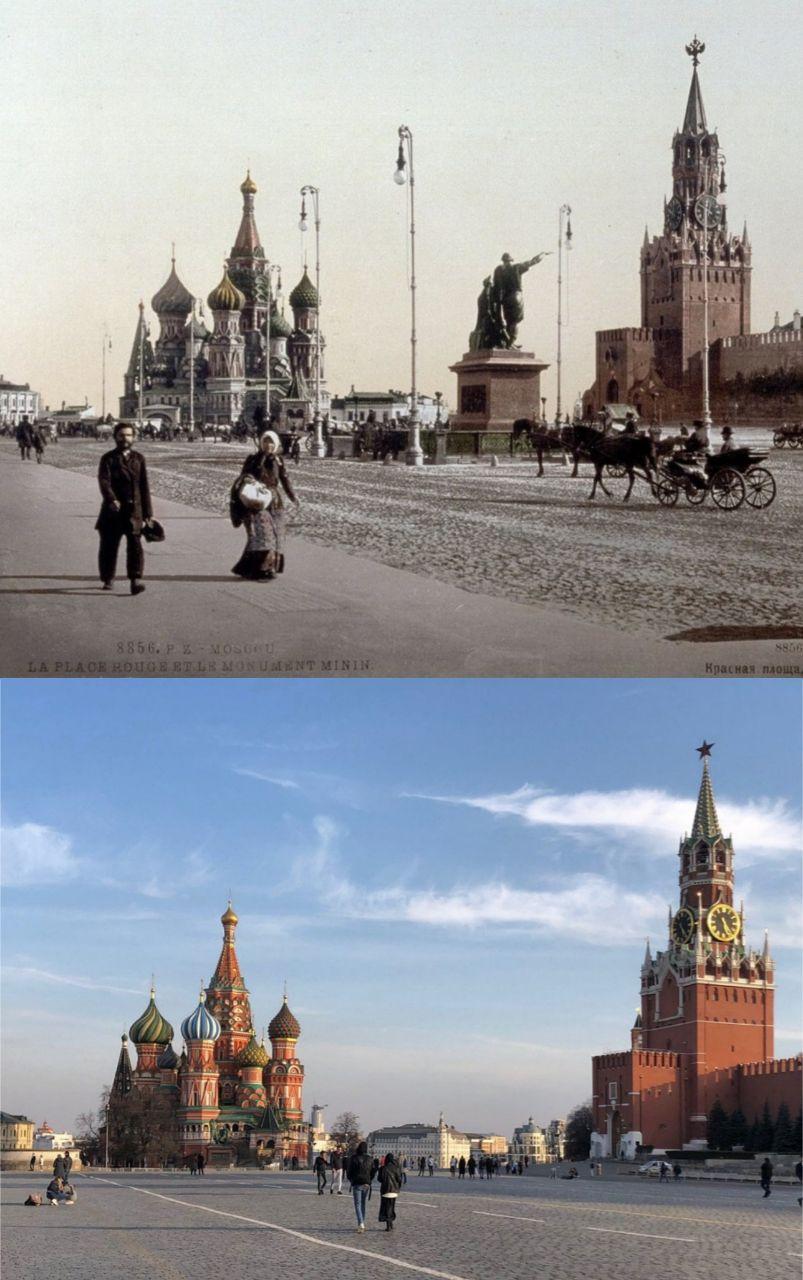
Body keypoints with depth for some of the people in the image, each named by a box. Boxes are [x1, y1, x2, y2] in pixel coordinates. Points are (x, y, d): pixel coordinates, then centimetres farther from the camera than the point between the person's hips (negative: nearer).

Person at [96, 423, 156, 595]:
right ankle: (107, 580, 23)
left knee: (135, 545, -12)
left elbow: (144, 487, 11)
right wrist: (112, 500, -33)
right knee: (109, 546, 7)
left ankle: (135, 580, -19)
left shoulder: (138, 459, 11)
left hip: (134, 510, 1)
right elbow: (104, 481, -14)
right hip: (113, 510, -1)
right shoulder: (108, 459, 1)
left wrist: (148, 513, 8)